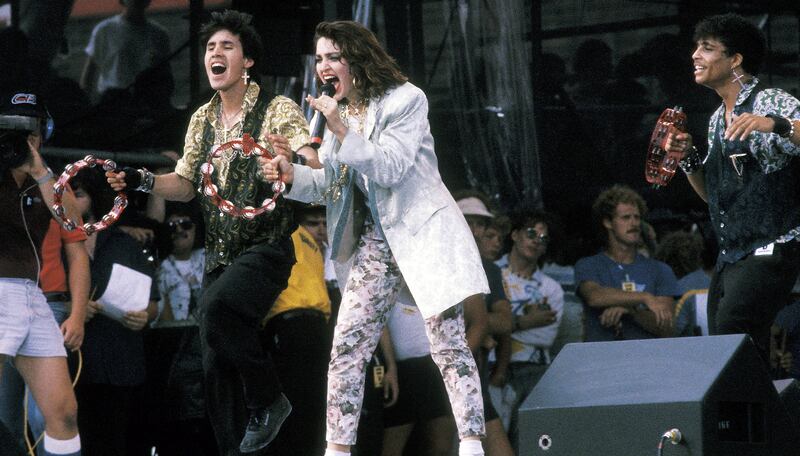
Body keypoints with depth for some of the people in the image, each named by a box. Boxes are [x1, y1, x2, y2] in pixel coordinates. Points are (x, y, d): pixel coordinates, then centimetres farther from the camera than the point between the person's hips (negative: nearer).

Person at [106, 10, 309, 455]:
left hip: (266, 249, -7)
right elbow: (186, 184, 16)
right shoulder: (203, 119, 11)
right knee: (217, 363, 5)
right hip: (220, 253, 7)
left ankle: (268, 401, -14)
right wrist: (139, 180, -1)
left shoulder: (279, 111, -9)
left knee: (218, 307, -32)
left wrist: (291, 160, -42)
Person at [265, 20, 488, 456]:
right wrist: (293, 175, -5)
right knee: (345, 349, -1)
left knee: (448, 344, -7)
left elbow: (391, 167, -19)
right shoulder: (338, 112, 11)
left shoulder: (405, 100, -9)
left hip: (423, 231, -6)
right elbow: (332, 183, 14)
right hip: (374, 240, 6)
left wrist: (344, 133, -26)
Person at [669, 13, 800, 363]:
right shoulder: (717, 119, 18)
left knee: (730, 337, -24)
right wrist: (689, 159, 7)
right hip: (729, 256, 9)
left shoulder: (771, 103, -7)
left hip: (770, 252, -9)